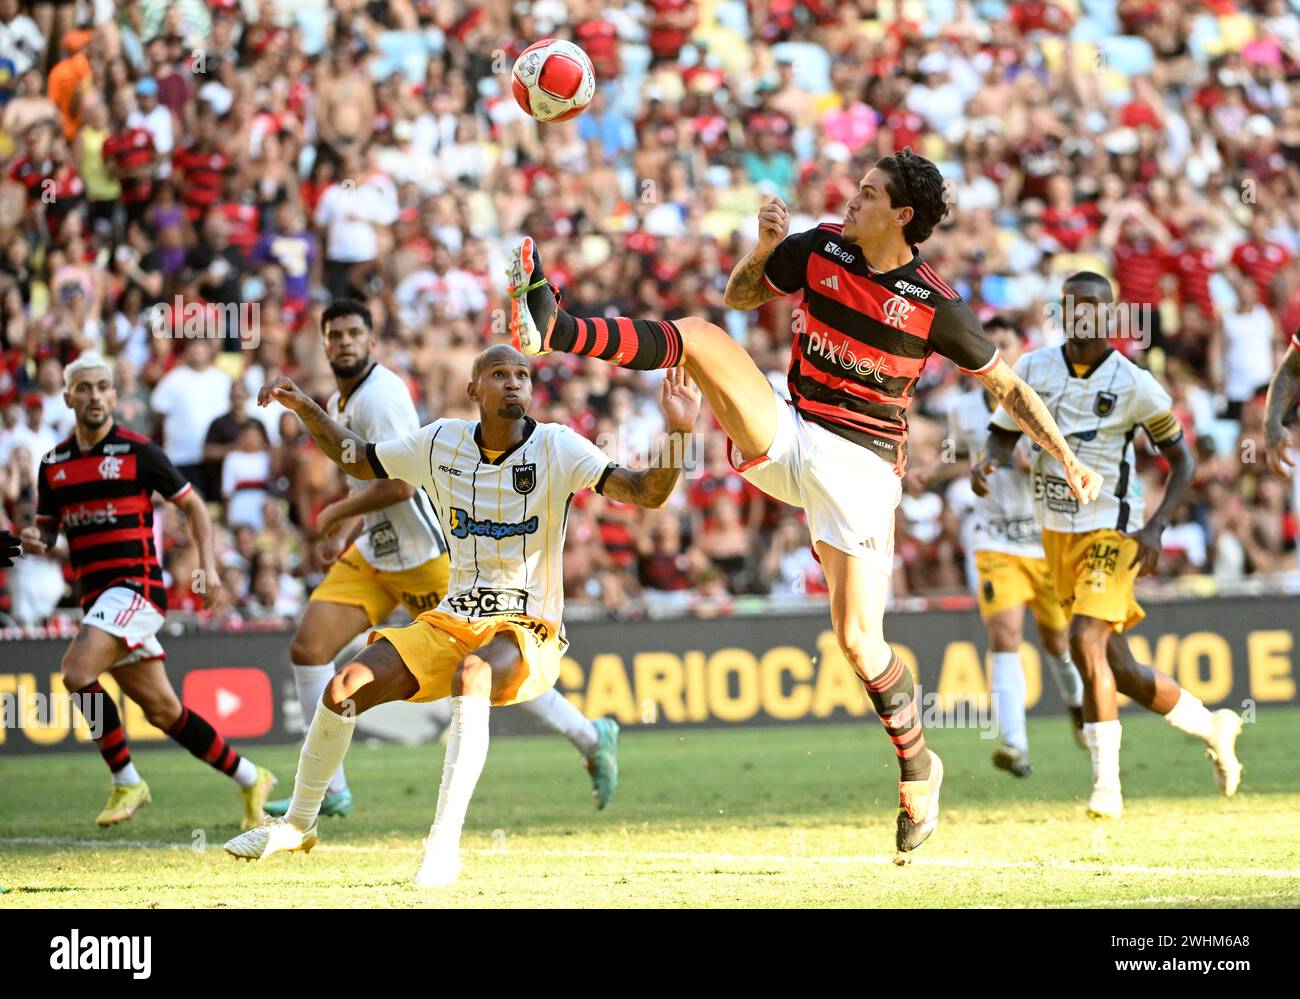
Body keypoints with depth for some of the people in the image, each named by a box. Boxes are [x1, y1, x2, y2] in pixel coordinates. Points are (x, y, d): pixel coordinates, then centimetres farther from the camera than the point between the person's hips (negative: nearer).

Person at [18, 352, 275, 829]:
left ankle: (126, 781, -11)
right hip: (96, 593, 6)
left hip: (136, 585, -6)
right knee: (162, 709, 7)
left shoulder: (138, 451, -4)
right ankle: (249, 780, 20)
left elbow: (192, 504, 4)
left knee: (76, 671, -25)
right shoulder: (54, 463, 11)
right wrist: (36, 540, -6)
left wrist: (208, 565, -6)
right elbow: (49, 528, 18)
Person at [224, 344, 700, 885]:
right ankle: (297, 823, 17)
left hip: (528, 635, -5)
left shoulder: (557, 448, -9)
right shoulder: (441, 443, 3)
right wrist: (306, 409, 8)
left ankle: (444, 842, -39)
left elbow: (647, 492, -20)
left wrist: (677, 434, -38)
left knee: (473, 672, -38)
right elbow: (360, 460, 20)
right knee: (345, 689, -9)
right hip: (451, 622, 5)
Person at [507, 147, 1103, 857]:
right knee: (700, 336, -16)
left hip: (859, 463, -4)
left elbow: (1007, 385, -1)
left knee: (857, 638, -10)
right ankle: (551, 329, -30)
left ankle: (917, 765, 11)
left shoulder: (935, 305, -10)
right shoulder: (820, 249, 1)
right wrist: (764, 248, -6)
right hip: (784, 436, 4)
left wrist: (1068, 460, -5)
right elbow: (741, 296, 14)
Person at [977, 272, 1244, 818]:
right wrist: (989, 463, -15)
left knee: (1086, 642, -22)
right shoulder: (1034, 369, 1)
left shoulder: (1133, 384, -9)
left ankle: (1107, 785, -17)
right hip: (1057, 531, 5)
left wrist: (1155, 527, -14)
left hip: (1112, 531, -5)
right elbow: (1004, 433, 9)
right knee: (1118, 668, 9)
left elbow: (1182, 458, -2)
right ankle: (1211, 725, 33)